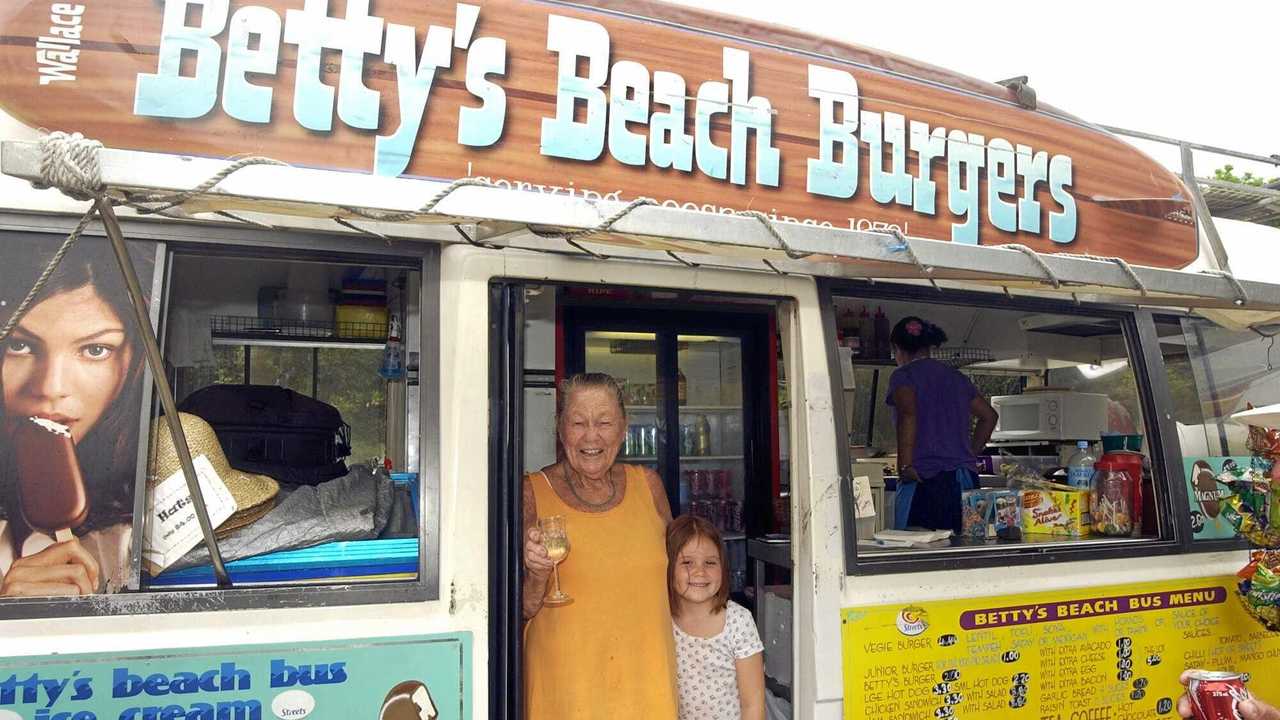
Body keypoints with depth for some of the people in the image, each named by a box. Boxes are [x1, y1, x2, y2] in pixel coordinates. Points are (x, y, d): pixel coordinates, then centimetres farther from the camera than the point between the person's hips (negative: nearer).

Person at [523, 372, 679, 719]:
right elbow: (521, 610, -5)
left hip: (646, 678, 3)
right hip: (566, 687, -2)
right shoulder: (532, 492, -9)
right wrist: (537, 576, -24)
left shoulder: (647, 484, 0)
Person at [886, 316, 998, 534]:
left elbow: (908, 415, -18)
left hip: (925, 481, -6)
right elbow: (989, 415, 24)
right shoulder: (957, 376, 20)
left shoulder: (903, 375, 0)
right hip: (966, 479, 7)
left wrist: (904, 466, -16)